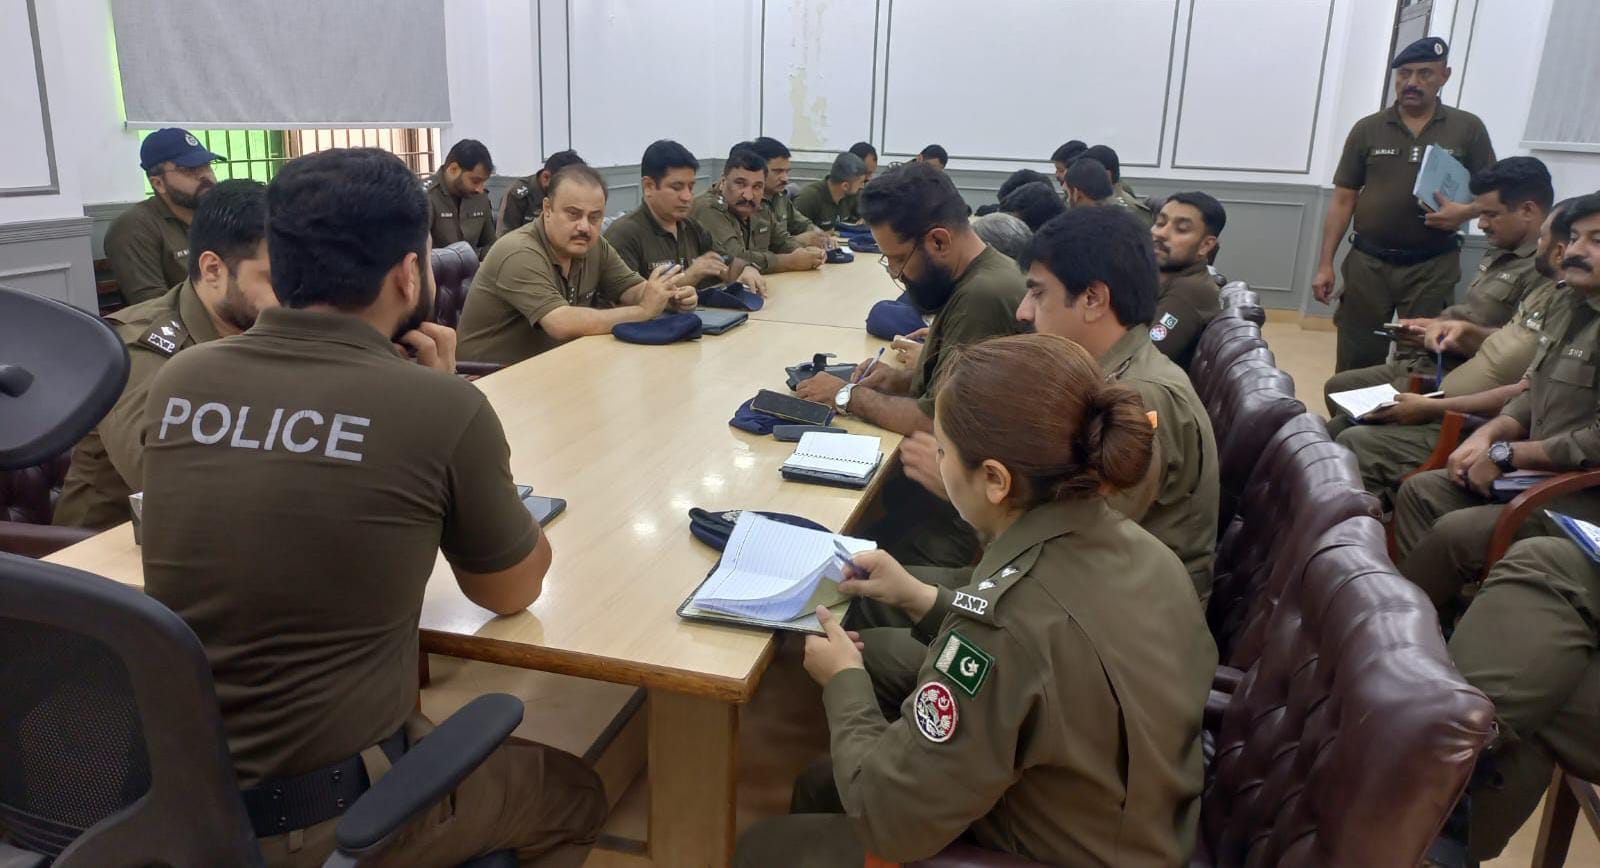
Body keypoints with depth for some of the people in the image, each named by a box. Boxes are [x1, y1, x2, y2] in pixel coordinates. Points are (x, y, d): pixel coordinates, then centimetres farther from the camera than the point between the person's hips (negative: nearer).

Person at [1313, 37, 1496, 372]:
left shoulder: (1467, 128, 3)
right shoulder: (1367, 129, 5)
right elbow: (1343, 200, 5)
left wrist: (1465, 212, -15)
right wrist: (1325, 264, 0)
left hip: (1433, 267, 0)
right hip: (1368, 263, 1)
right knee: (1355, 361, 3)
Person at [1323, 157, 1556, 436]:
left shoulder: (1544, 271, -19)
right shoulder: (1499, 253, 14)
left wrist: (1451, 333, -19)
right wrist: (1436, 323, 6)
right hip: (1423, 364, 10)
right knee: (1337, 388, 17)